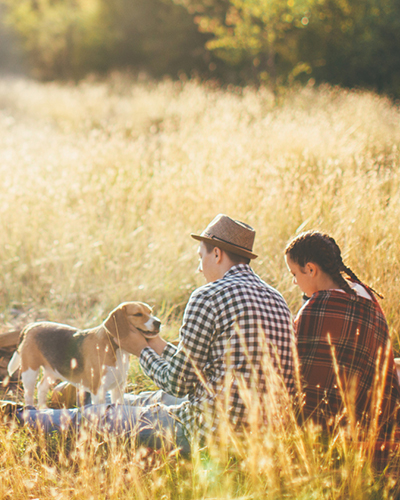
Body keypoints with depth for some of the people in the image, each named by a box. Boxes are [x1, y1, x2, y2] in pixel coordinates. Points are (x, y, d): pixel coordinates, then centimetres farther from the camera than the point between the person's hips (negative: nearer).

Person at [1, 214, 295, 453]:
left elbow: (178, 383, -13)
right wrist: (162, 348, 24)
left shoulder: (209, 297, -16)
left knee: (96, 416, 12)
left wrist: (143, 353, 6)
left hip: (210, 430, -9)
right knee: (141, 400, 31)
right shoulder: (276, 300, 10)